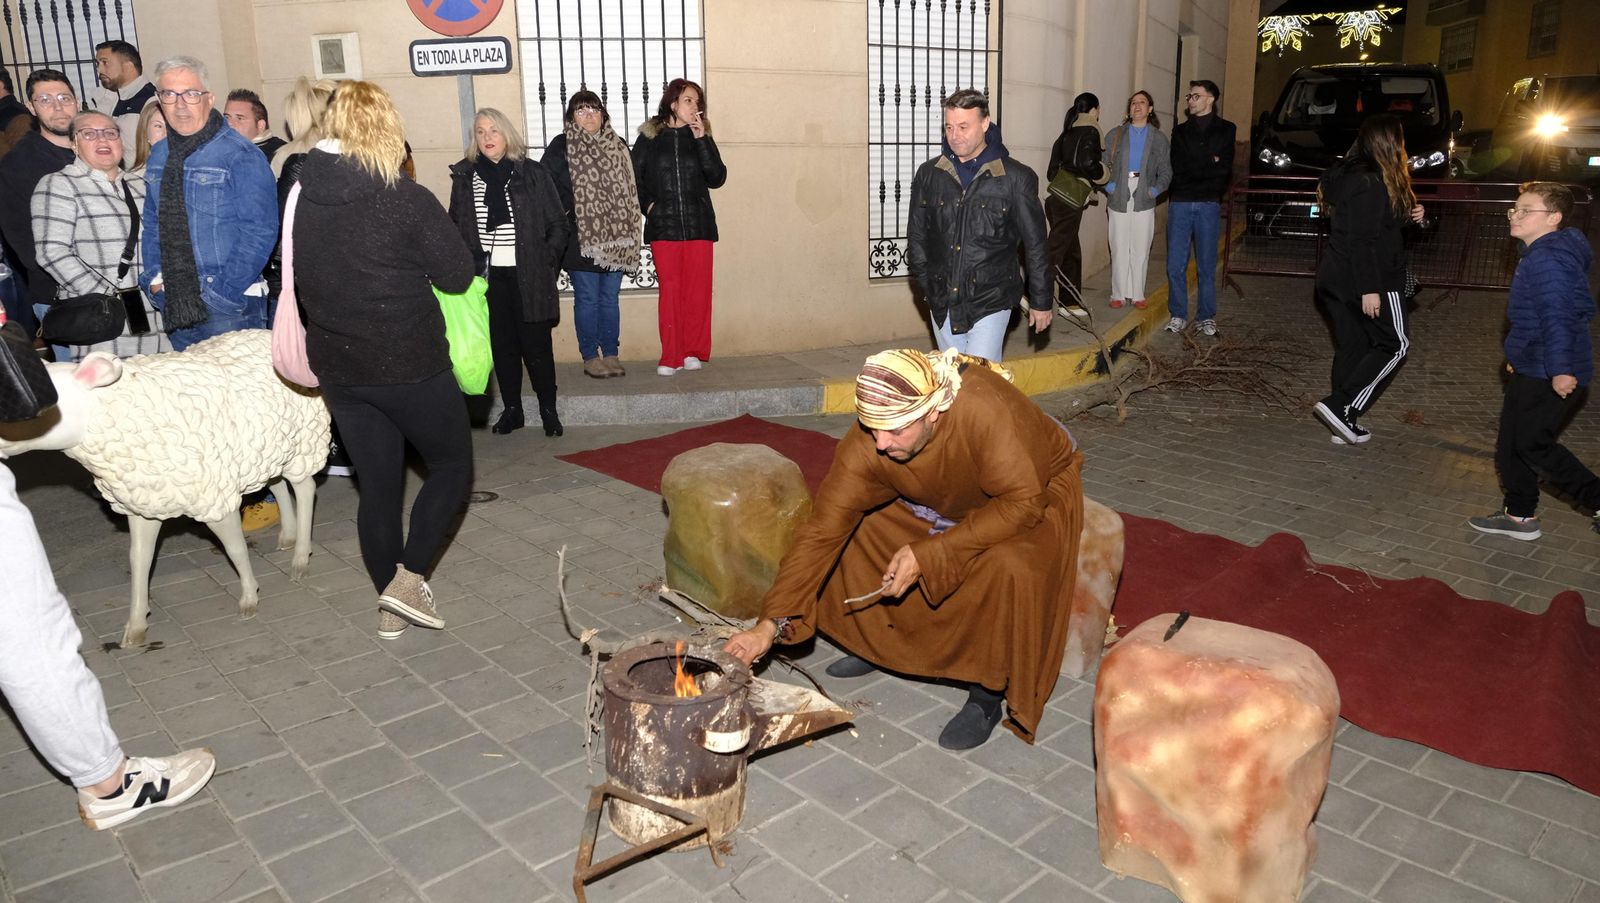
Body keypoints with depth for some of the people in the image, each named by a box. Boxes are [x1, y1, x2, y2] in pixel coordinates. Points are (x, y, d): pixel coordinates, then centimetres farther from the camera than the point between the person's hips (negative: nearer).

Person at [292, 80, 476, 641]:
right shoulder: (405, 199, -16)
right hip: (410, 365, -5)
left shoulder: (299, 199, 1)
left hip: (338, 369, 5)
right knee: (451, 465, 15)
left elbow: (298, 283, 10)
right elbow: (458, 275, -10)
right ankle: (409, 577, 3)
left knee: (377, 486, 15)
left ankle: (391, 605, 26)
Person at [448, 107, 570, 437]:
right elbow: (455, 227, 11)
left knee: (536, 344, 0)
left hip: (527, 276, -2)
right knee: (502, 345, 8)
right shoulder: (464, 177, 5)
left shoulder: (532, 173, -1)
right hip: (488, 277, 2)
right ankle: (511, 409, 19)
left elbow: (557, 224, 2)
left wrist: (546, 262, -4)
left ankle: (548, 409, 13)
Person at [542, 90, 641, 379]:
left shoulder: (618, 146, 12)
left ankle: (611, 355, 17)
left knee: (610, 298, 9)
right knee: (587, 299, 2)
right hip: (581, 238, -4)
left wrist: (628, 225, 10)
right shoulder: (561, 146, -1)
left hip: (614, 236, 4)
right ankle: (590, 357, 10)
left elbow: (631, 187, 17)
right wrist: (562, 217, -10)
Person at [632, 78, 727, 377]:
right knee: (670, 290, -3)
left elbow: (717, 178, -2)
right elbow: (633, 177, 9)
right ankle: (671, 357, 2)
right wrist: (647, 205, -5)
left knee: (698, 290, 1)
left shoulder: (700, 137, 10)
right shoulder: (649, 137, 6)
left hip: (698, 225, 2)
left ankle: (694, 352, 11)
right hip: (663, 226, -2)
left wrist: (701, 139, -7)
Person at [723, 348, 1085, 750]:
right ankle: (879, 643, 14)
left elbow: (1023, 504, -34)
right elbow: (822, 532, -25)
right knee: (853, 525, -8)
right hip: (949, 499, 5)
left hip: (1039, 487, -5)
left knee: (1008, 568, -34)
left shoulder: (985, 411, -42)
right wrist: (770, 625, -30)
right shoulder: (867, 445, -27)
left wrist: (929, 553, -35)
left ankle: (987, 695, -10)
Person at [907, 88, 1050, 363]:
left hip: (990, 302, -4)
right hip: (942, 302, 4)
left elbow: (1035, 245, -1)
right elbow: (917, 236, 12)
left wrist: (1040, 302, 2)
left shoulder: (1016, 178, -5)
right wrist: (926, 284, 5)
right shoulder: (929, 174, 4)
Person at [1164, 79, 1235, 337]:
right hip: (1180, 203, 2)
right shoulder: (1180, 131, 14)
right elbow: (1178, 167, -1)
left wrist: (1193, 168, -6)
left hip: (1208, 205, -2)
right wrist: (1209, 164, -7)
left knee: (1206, 265, 1)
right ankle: (1178, 315, 8)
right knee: (1175, 265, -1)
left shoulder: (1225, 129, 8)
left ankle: (1207, 317, 9)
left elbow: (1223, 170, -4)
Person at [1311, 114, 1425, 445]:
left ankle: (1345, 423, 16)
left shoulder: (1348, 174, 11)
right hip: (1373, 281, -9)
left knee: (1351, 347, 12)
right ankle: (1340, 406, -6)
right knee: (1394, 344, 4)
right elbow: (1361, 240, -23)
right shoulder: (1370, 183, -18)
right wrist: (1370, 290, -23)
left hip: (1335, 280, 9)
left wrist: (1408, 213, 8)